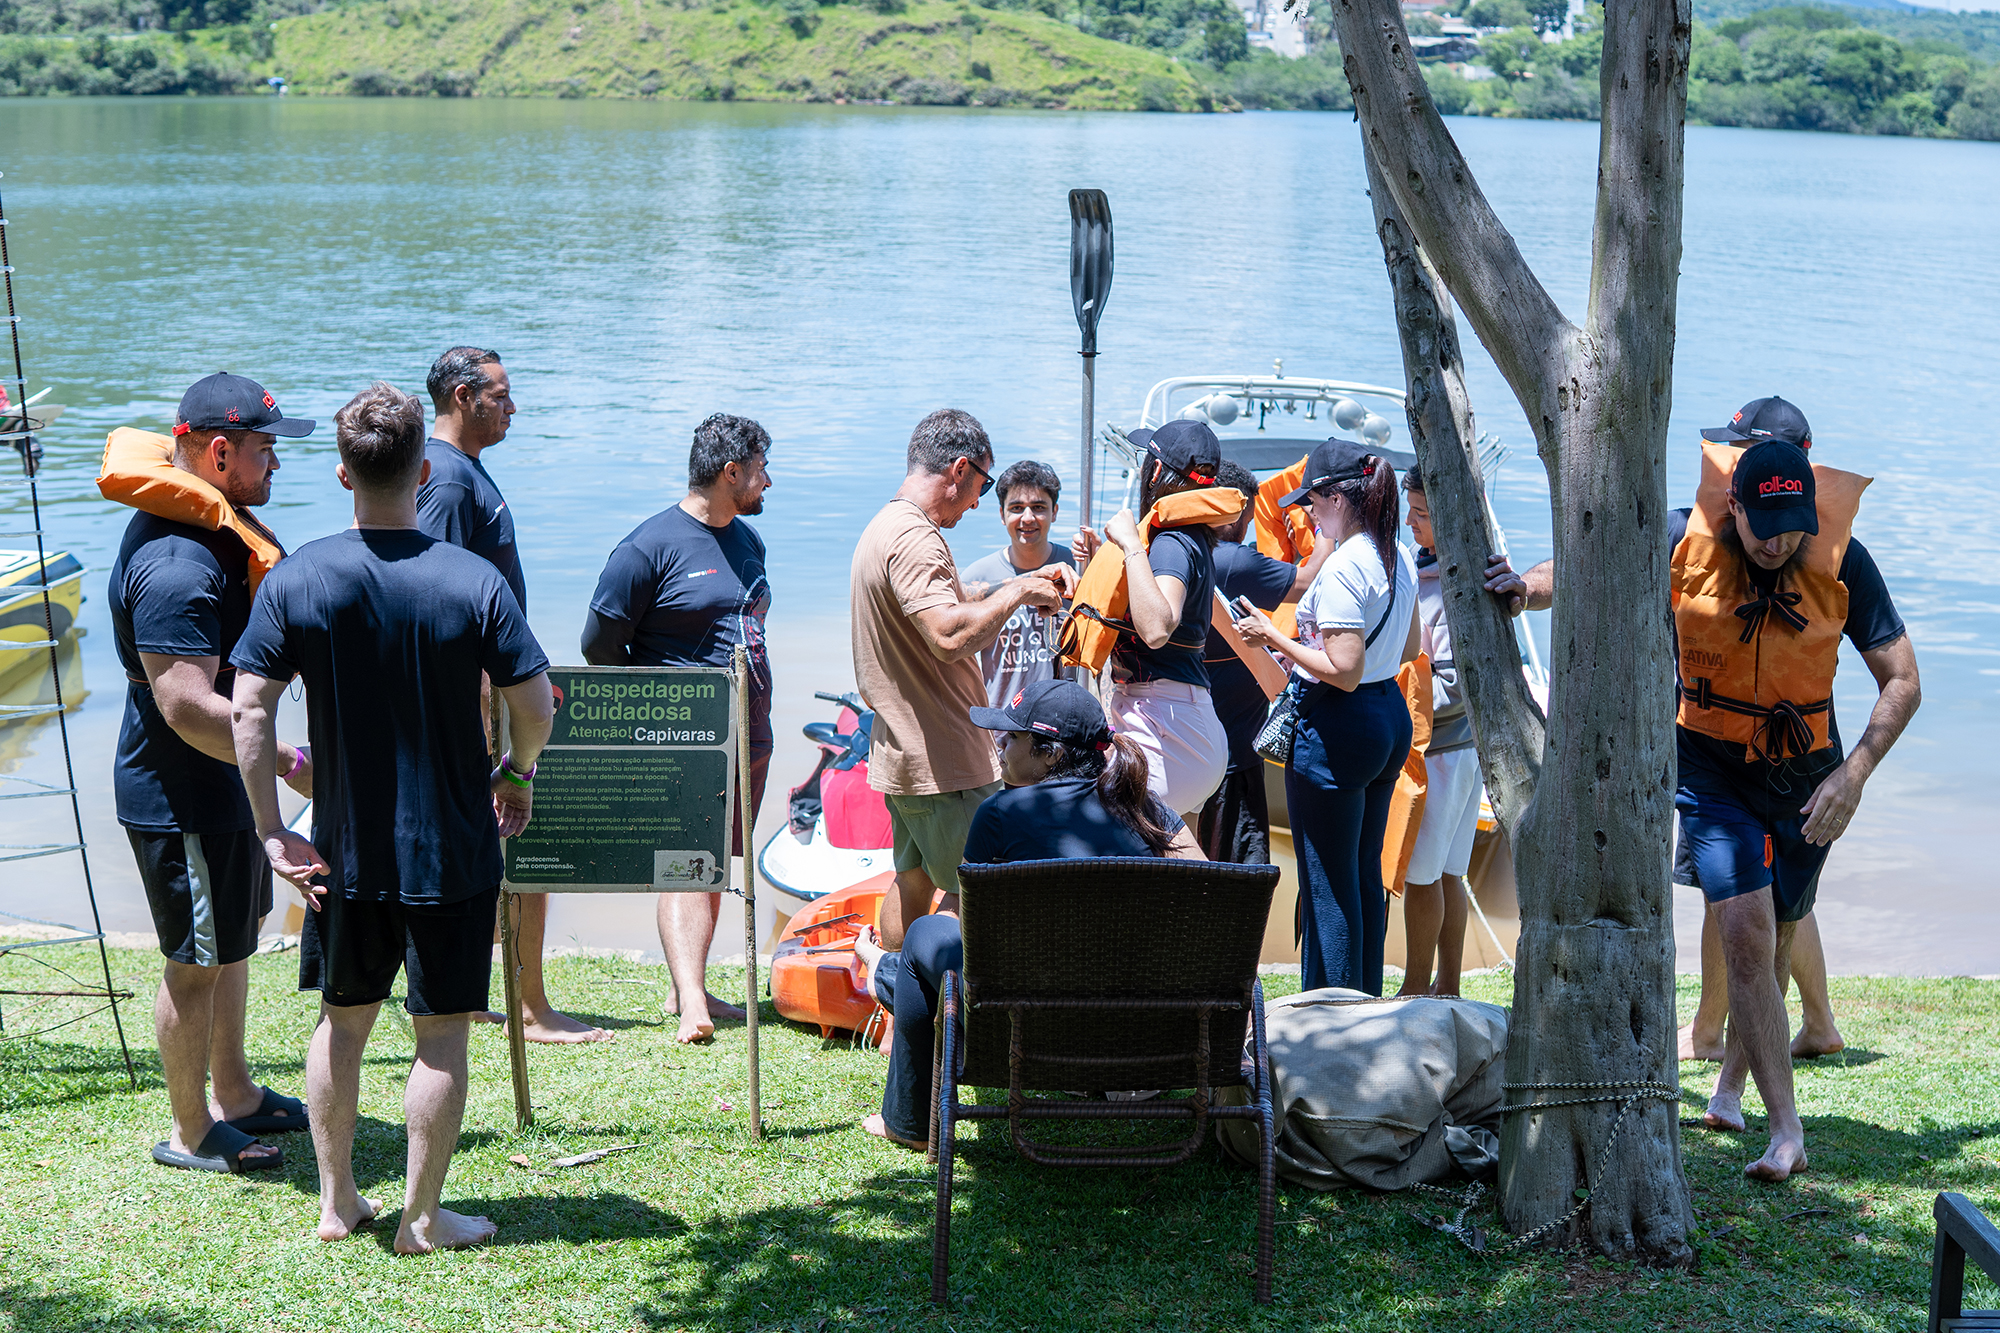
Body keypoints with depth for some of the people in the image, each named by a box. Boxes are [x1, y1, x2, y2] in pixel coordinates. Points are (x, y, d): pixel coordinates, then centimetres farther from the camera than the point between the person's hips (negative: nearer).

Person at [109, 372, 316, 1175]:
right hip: (181, 799, -11)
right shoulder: (174, 564, -27)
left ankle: (234, 1095, 37)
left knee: (231, 945, 22)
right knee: (196, 962, 3)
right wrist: (293, 763, -30)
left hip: (224, 786, 11)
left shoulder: (216, 527, 7)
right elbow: (187, 706, -32)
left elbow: (279, 599, 26)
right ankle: (190, 1132, 17)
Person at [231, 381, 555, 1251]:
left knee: (343, 1018, 19)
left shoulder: (297, 578, -7)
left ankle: (337, 1204, 28)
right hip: (452, 851, -2)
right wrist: (517, 775, 9)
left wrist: (271, 833, -4)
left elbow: (249, 709, -9)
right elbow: (536, 707, -11)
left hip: (343, 851, 3)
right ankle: (422, 1219, 16)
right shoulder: (473, 582, -13)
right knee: (442, 1032, 8)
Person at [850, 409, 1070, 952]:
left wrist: (1024, 583, 13)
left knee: (913, 883, 19)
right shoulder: (913, 538, -19)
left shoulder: (885, 528, 16)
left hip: (902, 757, 11)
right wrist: (1019, 592, -18)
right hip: (944, 763, -11)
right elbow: (950, 635, -32)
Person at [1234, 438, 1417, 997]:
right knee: (1366, 872, 17)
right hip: (1390, 714, 9)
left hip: (1337, 726, -9)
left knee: (1328, 881, -1)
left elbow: (1343, 672, -24)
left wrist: (1274, 638, -14)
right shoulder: (1401, 558, 8)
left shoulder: (1341, 568, -20)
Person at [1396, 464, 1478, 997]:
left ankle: (1416, 987, 10)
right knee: (1446, 874, 13)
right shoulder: (1426, 570, 11)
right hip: (1461, 748, 9)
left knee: (1420, 873, 0)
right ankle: (1447, 985, 19)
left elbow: (1452, 687, -21)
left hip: (1437, 752, -9)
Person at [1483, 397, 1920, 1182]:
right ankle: (1786, 1130, -13)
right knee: (1745, 931, -16)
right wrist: (1529, 588, -22)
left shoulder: (1843, 563, -13)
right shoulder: (1685, 541, -14)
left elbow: (1901, 682, -7)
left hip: (1804, 774, 1)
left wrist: (1852, 776, -16)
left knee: (1773, 939, 12)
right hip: (1712, 765, -1)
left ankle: (1730, 1088, 36)